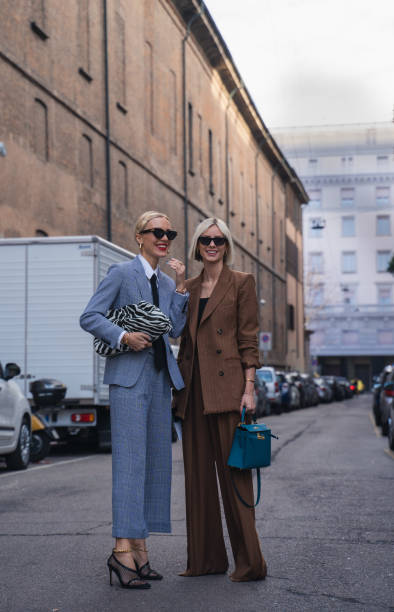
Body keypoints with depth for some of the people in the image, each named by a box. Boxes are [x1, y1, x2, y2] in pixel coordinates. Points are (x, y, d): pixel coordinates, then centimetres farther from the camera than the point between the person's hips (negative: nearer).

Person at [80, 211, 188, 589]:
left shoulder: (167, 283, 19)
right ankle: (123, 548, -16)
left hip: (160, 376, 7)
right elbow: (89, 317, -5)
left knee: (156, 459, 5)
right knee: (130, 458, -14)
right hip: (129, 374, -7)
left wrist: (180, 287, 2)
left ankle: (140, 547, 9)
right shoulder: (121, 274, 0)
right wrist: (123, 337, -18)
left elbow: (175, 328, 7)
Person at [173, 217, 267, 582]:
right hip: (194, 389, 6)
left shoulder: (241, 283, 1)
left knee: (233, 471, -6)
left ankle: (249, 562, 0)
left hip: (226, 386, -6)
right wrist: (179, 390, 13)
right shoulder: (189, 287, 16)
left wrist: (249, 388, -12)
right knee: (198, 473, 8)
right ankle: (206, 558, 16)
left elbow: (249, 339, -4)